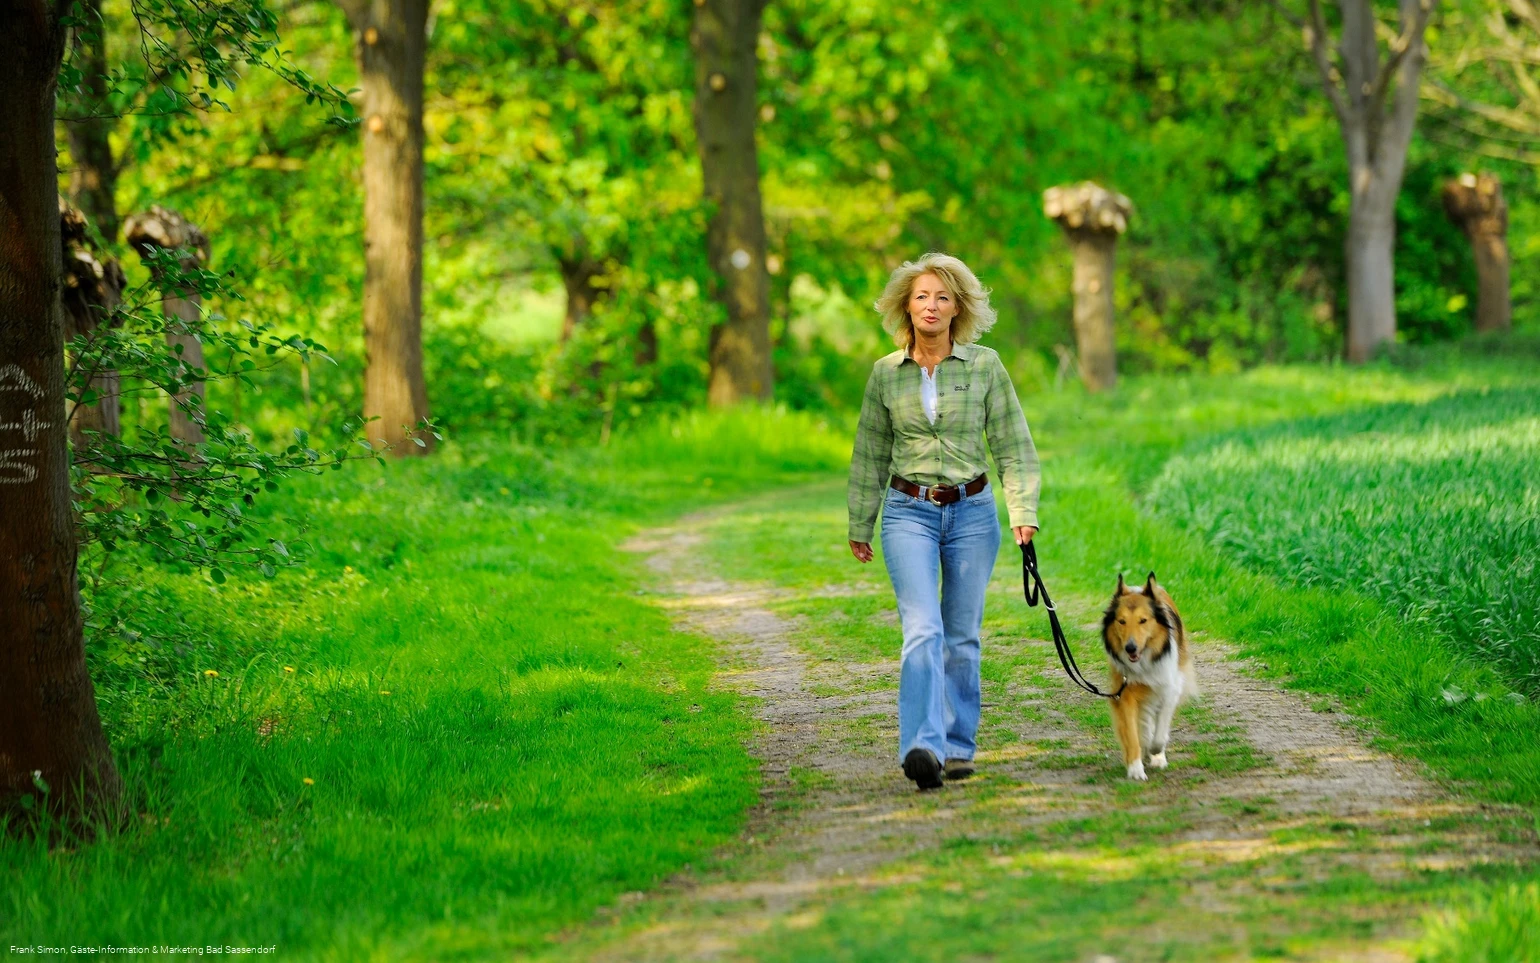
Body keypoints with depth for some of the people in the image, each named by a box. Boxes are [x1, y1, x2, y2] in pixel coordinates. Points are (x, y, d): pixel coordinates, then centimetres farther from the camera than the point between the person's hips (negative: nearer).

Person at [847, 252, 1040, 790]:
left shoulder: (985, 366, 0)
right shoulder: (886, 373, 3)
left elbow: (1012, 445, 2)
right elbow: (870, 455, 13)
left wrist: (1023, 510, -8)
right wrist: (859, 525, 16)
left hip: (972, 511, 1)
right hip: (909, 512, -1)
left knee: (962, 635, 7)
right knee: (922, 630, -16)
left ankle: (957, 746, 18)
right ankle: (922, 747, -27)